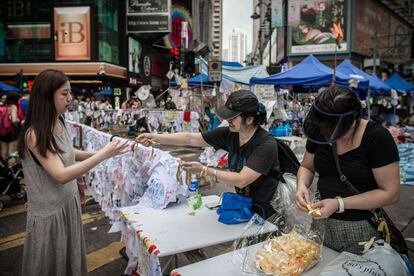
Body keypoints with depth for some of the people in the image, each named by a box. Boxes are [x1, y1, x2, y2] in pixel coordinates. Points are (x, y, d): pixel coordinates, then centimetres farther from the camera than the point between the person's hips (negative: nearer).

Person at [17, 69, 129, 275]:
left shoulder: (59, 123, 0)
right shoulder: (34, 134, -24)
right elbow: (61, 175, -29)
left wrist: (96, 153, 0)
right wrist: (102, 155, -29)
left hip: (68, 201, 7)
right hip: (49, 211, -7)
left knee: (71, 257, 22)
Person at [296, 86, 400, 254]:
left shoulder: (377, 138, -18)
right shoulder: (319, 131, -5)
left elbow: (391, 193, -17)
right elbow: (306, 167, 8)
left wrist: (339, 204, -24)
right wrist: (302, 186, -14)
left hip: (361, 229, -4)